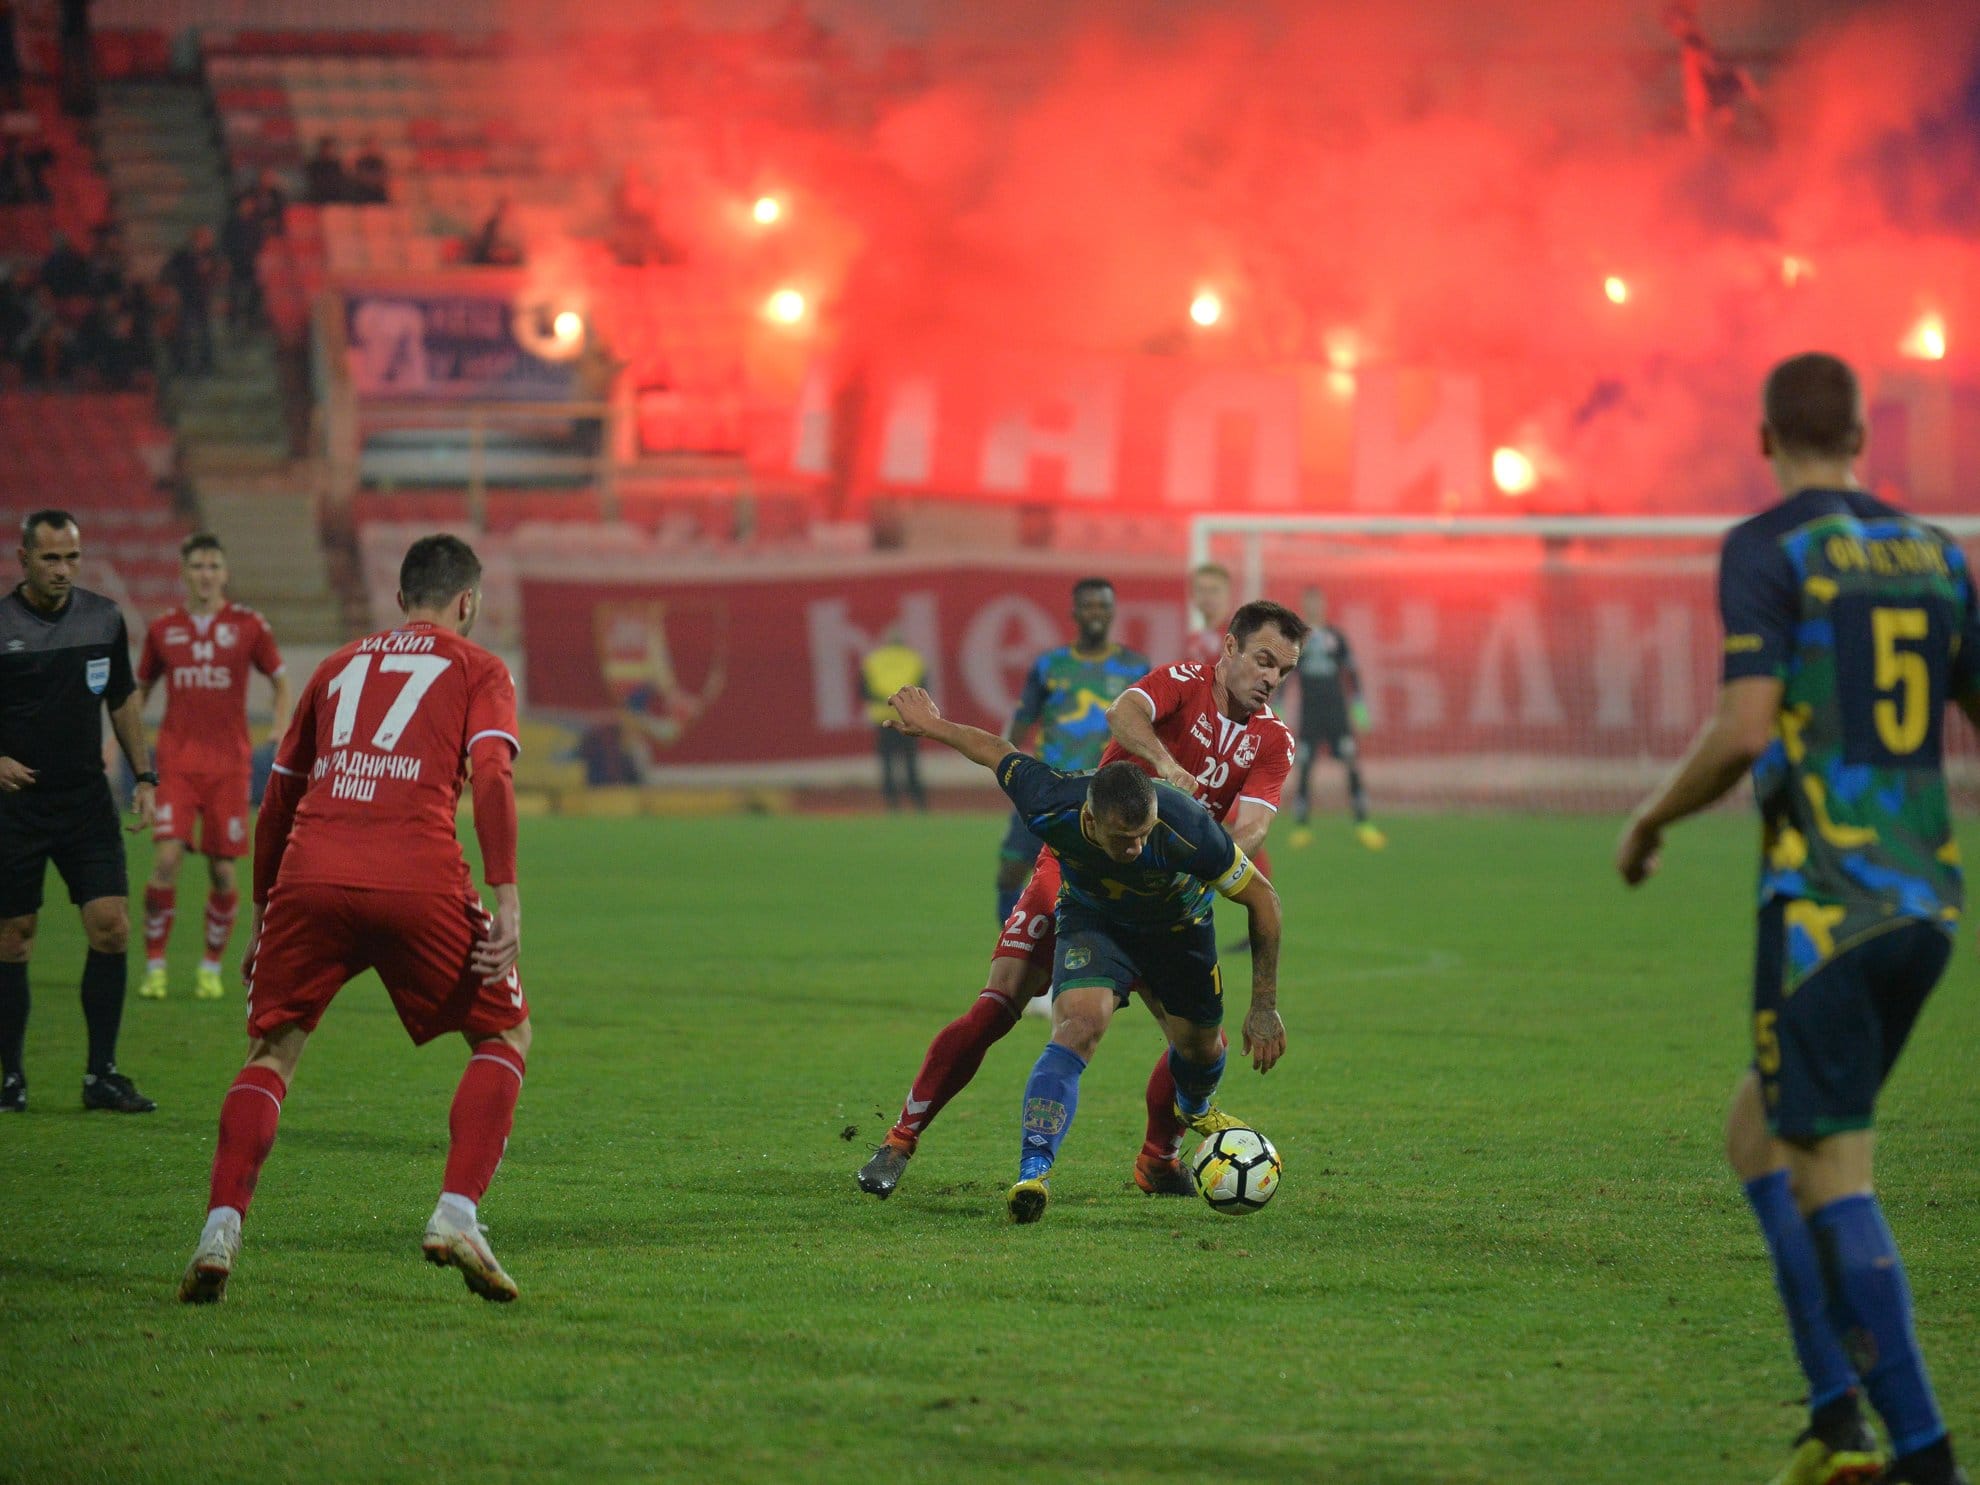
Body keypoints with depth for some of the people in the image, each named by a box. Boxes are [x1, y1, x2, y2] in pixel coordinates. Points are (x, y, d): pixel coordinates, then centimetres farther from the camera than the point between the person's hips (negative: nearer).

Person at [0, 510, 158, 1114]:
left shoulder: (104, 618, 4)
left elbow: (123, 699, 16)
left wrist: (144, 775, 10)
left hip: (88, 799, 3)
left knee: (111, 927, -7)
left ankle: (101, 1075, 2)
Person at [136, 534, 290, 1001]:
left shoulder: (249, 625, 2)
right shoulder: (163, 629, 6)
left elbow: (281, 681, 11)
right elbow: (140, 688, 18)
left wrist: (281, 733, -3)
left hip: (229, 763, 0)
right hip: (177, 760, 0)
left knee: (223, 871, 0)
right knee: (166, 860, -14)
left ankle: (211, 967, 18)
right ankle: (154, 964, -3)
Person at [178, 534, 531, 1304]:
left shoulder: (339, 665, 27)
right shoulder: (478, 669, 16)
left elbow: (278, 799, 28)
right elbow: (490, 776, -3)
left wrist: (264, 912, 37)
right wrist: (506, 899, -9)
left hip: (309, 876, 3)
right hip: (420, 882, -3)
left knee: (270, 1052, 15)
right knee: (504, 1035, 17)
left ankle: (221, 1228, -5)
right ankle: (456, 1215, -1)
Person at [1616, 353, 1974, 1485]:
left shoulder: (1765, 550, -6)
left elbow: (1745, 734, -16)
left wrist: (1652, 820, 1)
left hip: (1823, 902, -7)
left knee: (1831, 1175, -3)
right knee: (1758, 1137, 18)